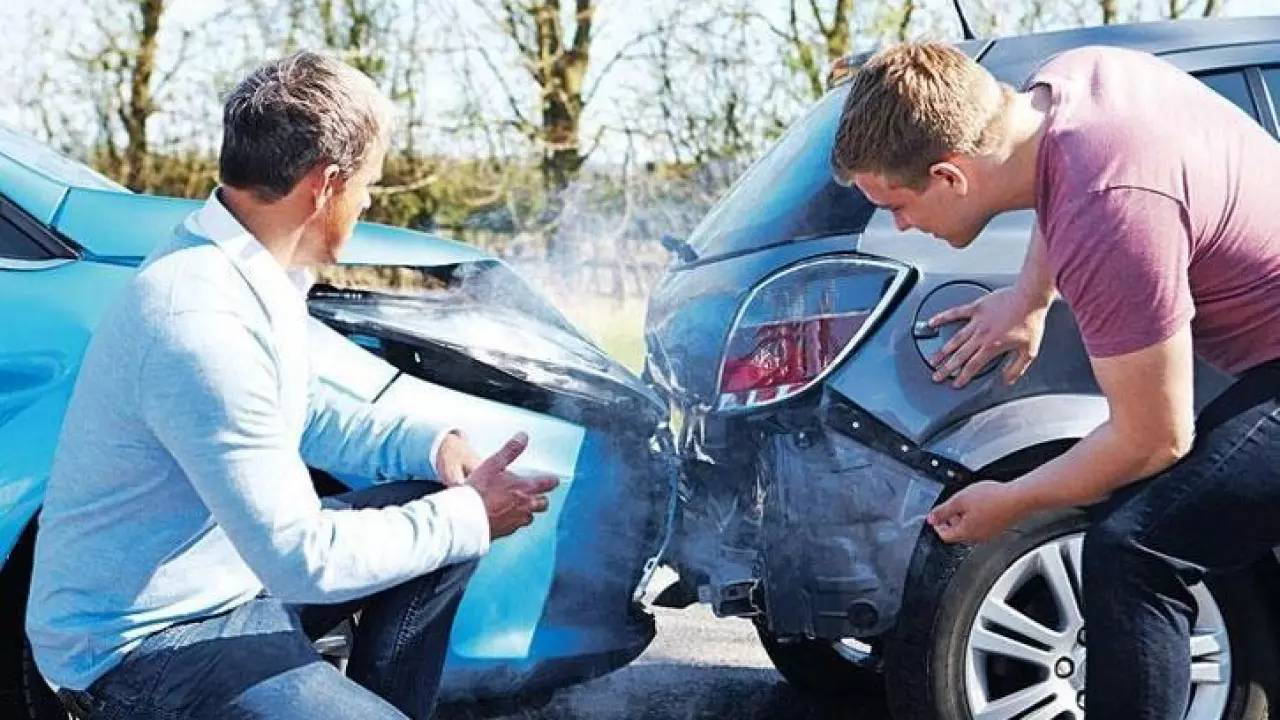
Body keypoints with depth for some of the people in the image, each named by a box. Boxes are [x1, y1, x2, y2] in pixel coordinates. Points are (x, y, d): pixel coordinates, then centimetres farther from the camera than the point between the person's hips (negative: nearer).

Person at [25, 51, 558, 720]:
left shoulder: (250, 264, 0)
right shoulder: (203, 320, -29)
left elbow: (306, 411, 16)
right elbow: (304, 559, -27)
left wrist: (428, 441, 0)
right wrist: (468, 517, -16)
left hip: (239, 568, 10)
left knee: (443, 514, 8)